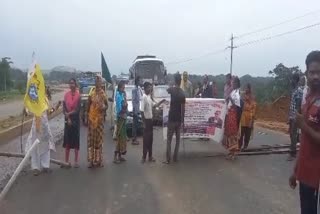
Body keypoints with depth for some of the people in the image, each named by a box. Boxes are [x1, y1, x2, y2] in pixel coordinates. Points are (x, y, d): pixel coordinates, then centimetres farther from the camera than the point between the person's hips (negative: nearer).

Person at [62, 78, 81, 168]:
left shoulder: (78, 95, -7)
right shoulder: (66, 95, 3)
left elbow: (78, 109, -10)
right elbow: (64, 108, 0)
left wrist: (69, 113, -12)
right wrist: (68, 118, -9)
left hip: (76, 119, -3)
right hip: (67, 119, 3)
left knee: (76, 139, 2)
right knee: (67, 139, 7)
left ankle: (76, 161, 11)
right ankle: (66, 160, 17)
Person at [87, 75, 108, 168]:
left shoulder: (103, 94, 2)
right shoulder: (91, 93, 1)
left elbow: (106, 105, 10)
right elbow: (88, 105, 6)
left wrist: (104, 108, -13)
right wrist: (87, 116, 0)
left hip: (100, 119, 0)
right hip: (91, 118, 0)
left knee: (99, 139, 6)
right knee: (91, 139, 1)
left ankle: (99, 159, 16)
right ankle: (91, 160, 8)